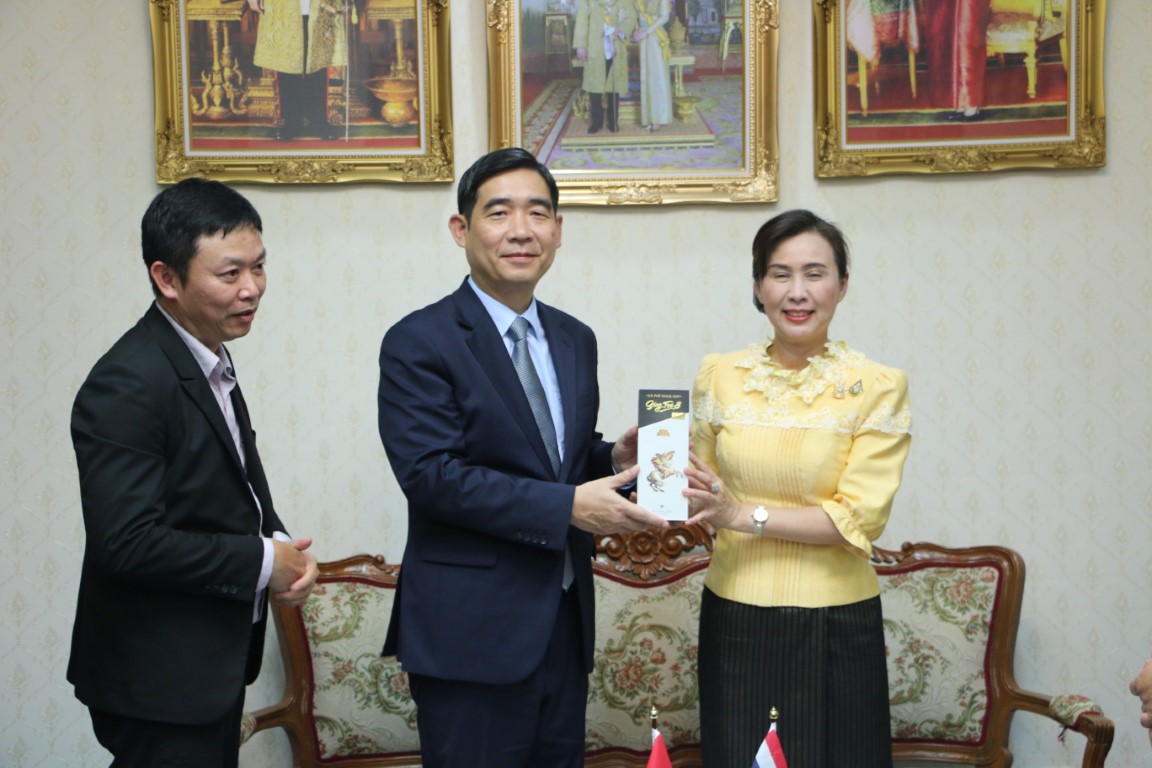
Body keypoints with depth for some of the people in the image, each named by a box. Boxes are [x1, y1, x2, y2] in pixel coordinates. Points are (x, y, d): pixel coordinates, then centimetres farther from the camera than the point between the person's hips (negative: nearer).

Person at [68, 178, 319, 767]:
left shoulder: (209, 362, 7)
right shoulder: (126, 386, -22)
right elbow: (128, 542, -28)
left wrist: (281, 545, -4)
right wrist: (261, 562, -19)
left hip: (214, 664, 9)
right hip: (159, 678, -9)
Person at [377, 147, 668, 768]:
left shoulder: (576, 340, 12)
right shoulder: (417, 344, -10)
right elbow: (430, 474, -19)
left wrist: (614, 460, -3)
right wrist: (568, 507, -24)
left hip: (565, 622, 7)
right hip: (471, 632, -6)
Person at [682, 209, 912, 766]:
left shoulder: (878, 388, -6)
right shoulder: (719, 376, 3)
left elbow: (859, 519, -13)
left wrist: (744, 515, -20)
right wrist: (669, 492, -9)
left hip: (834, 625, -2)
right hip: (734, 618, 3)